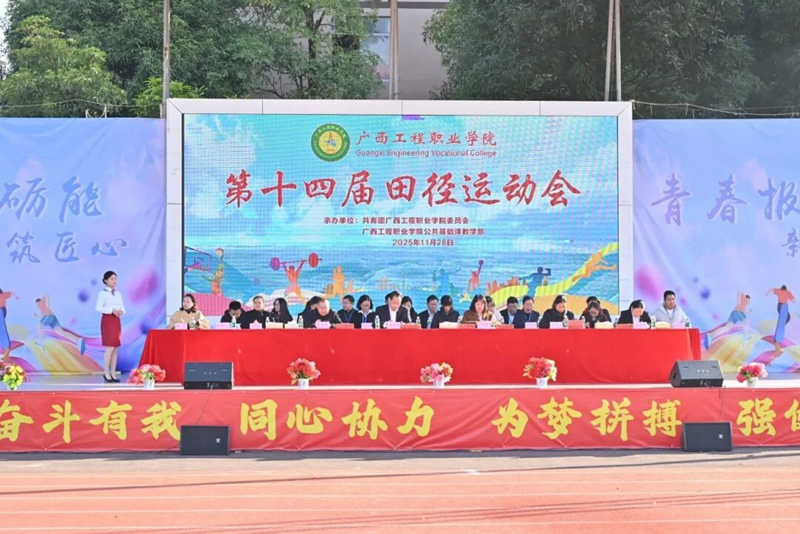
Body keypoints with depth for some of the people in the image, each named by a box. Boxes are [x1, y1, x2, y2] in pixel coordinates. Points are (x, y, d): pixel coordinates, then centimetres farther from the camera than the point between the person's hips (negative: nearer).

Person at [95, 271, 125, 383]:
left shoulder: (118, 293, 12)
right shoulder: (103, 293, -6)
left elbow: (122, 308, 12)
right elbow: (98, 308, -16)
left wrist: (121, 311, -11)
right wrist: (112, 310, -22)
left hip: (117, 321, 6)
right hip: (108, 320, -6)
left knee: (116, 348, 4)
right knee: (110, 347, -11)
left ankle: (113, 373, 8)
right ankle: (106, 373, -4)